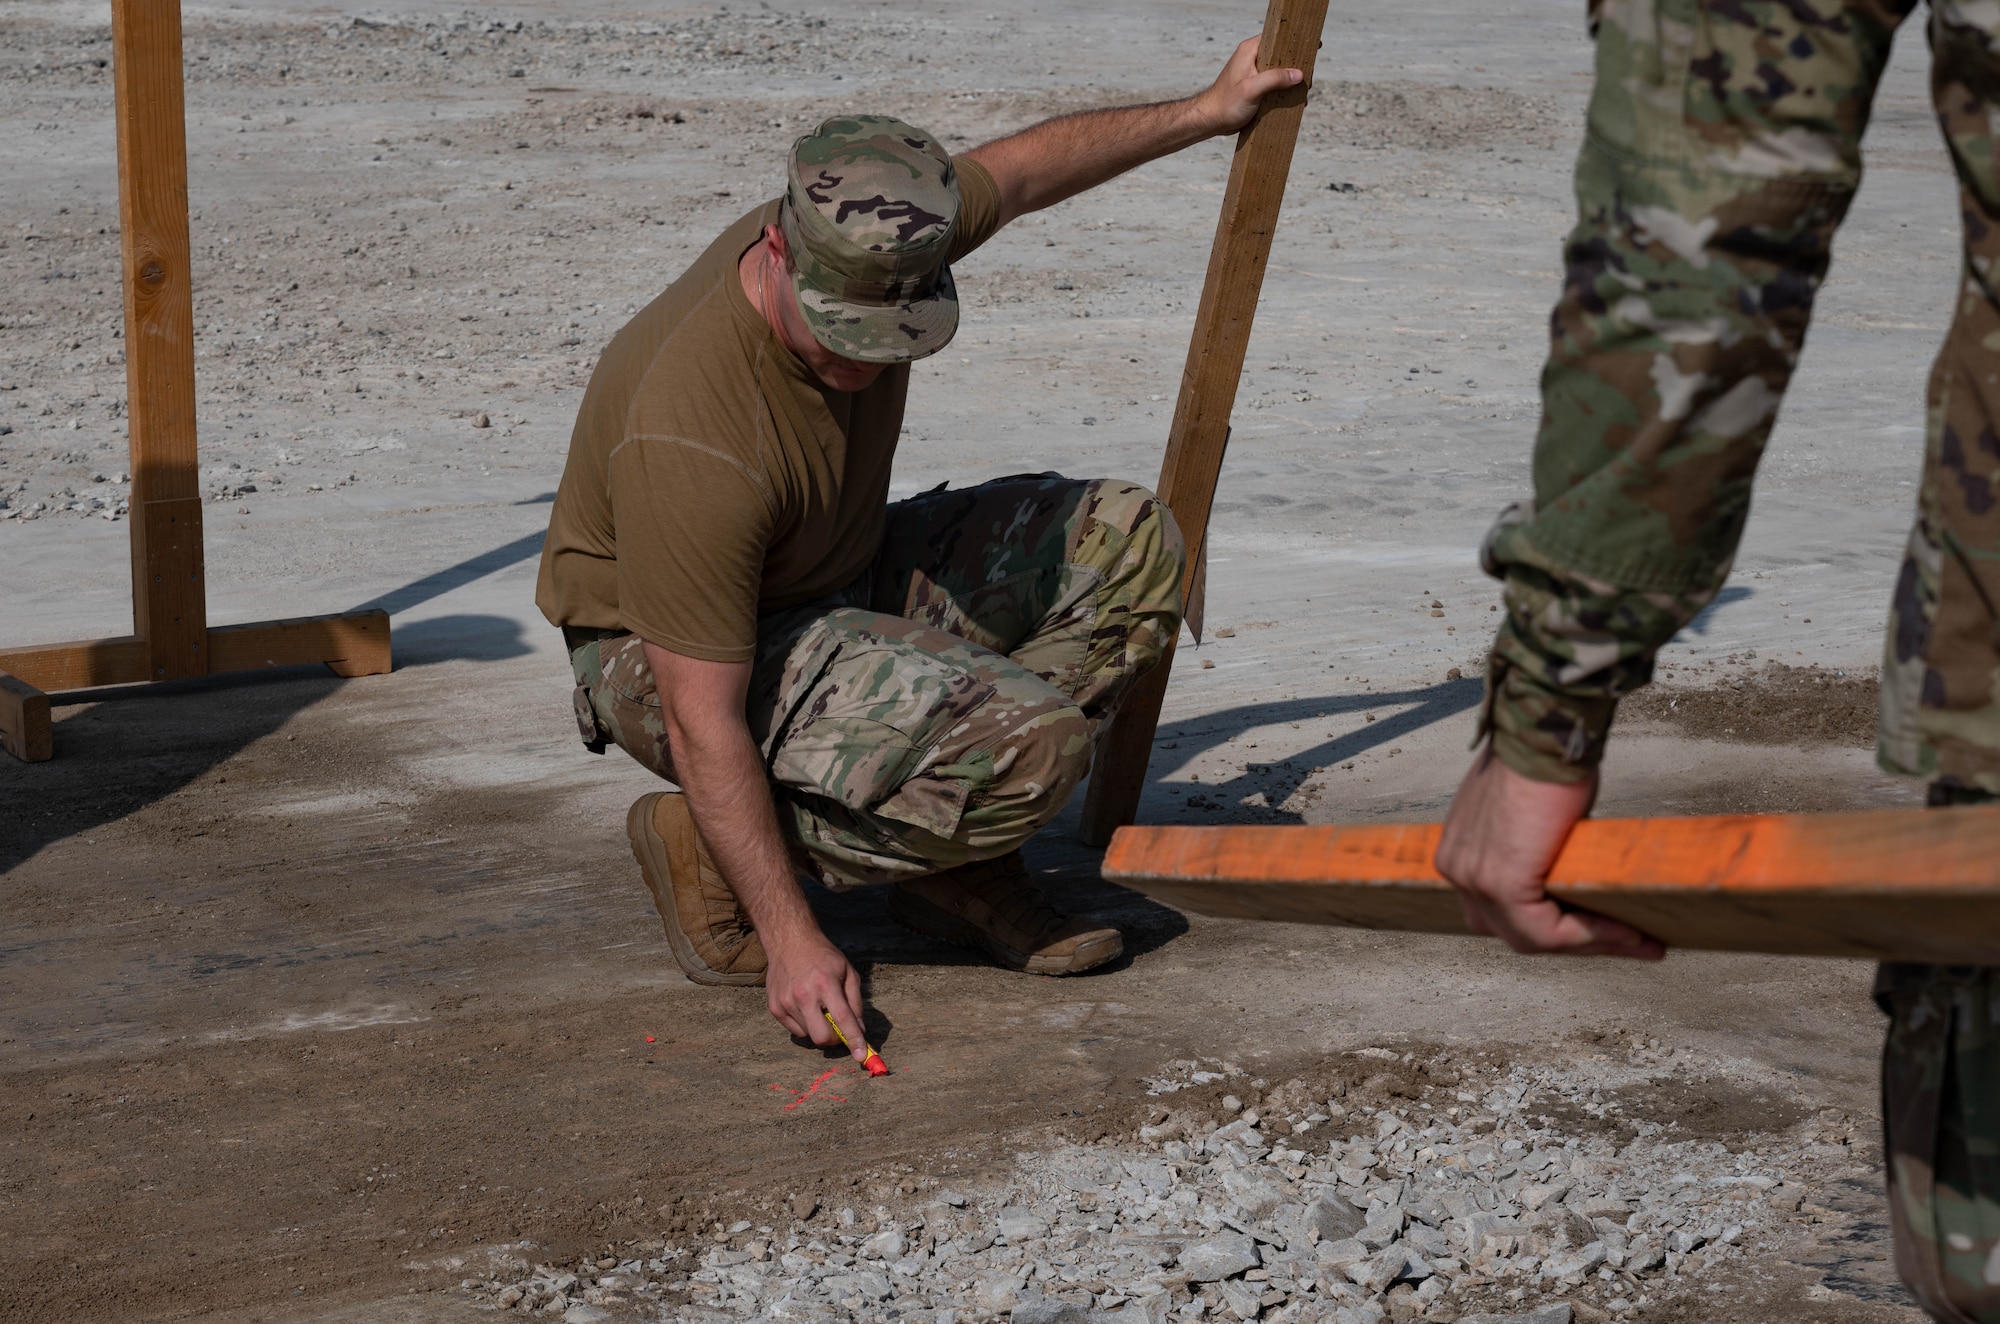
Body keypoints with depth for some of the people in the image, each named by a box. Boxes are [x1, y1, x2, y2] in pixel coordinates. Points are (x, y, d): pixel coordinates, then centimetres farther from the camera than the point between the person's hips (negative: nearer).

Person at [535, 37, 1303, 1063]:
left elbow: (1019, 170, 9)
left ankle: (953, 857, 1)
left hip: (838, 578, 8)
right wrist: (791, 939, -29)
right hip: (672, 658, -8)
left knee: (1128, 546, -3)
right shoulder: (692, 441, -36)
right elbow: (702, 723, -31)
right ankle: (707, 853, -8)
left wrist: (1204, 115, 19)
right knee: (1028, 742, -28)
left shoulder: (875, 239, -15)